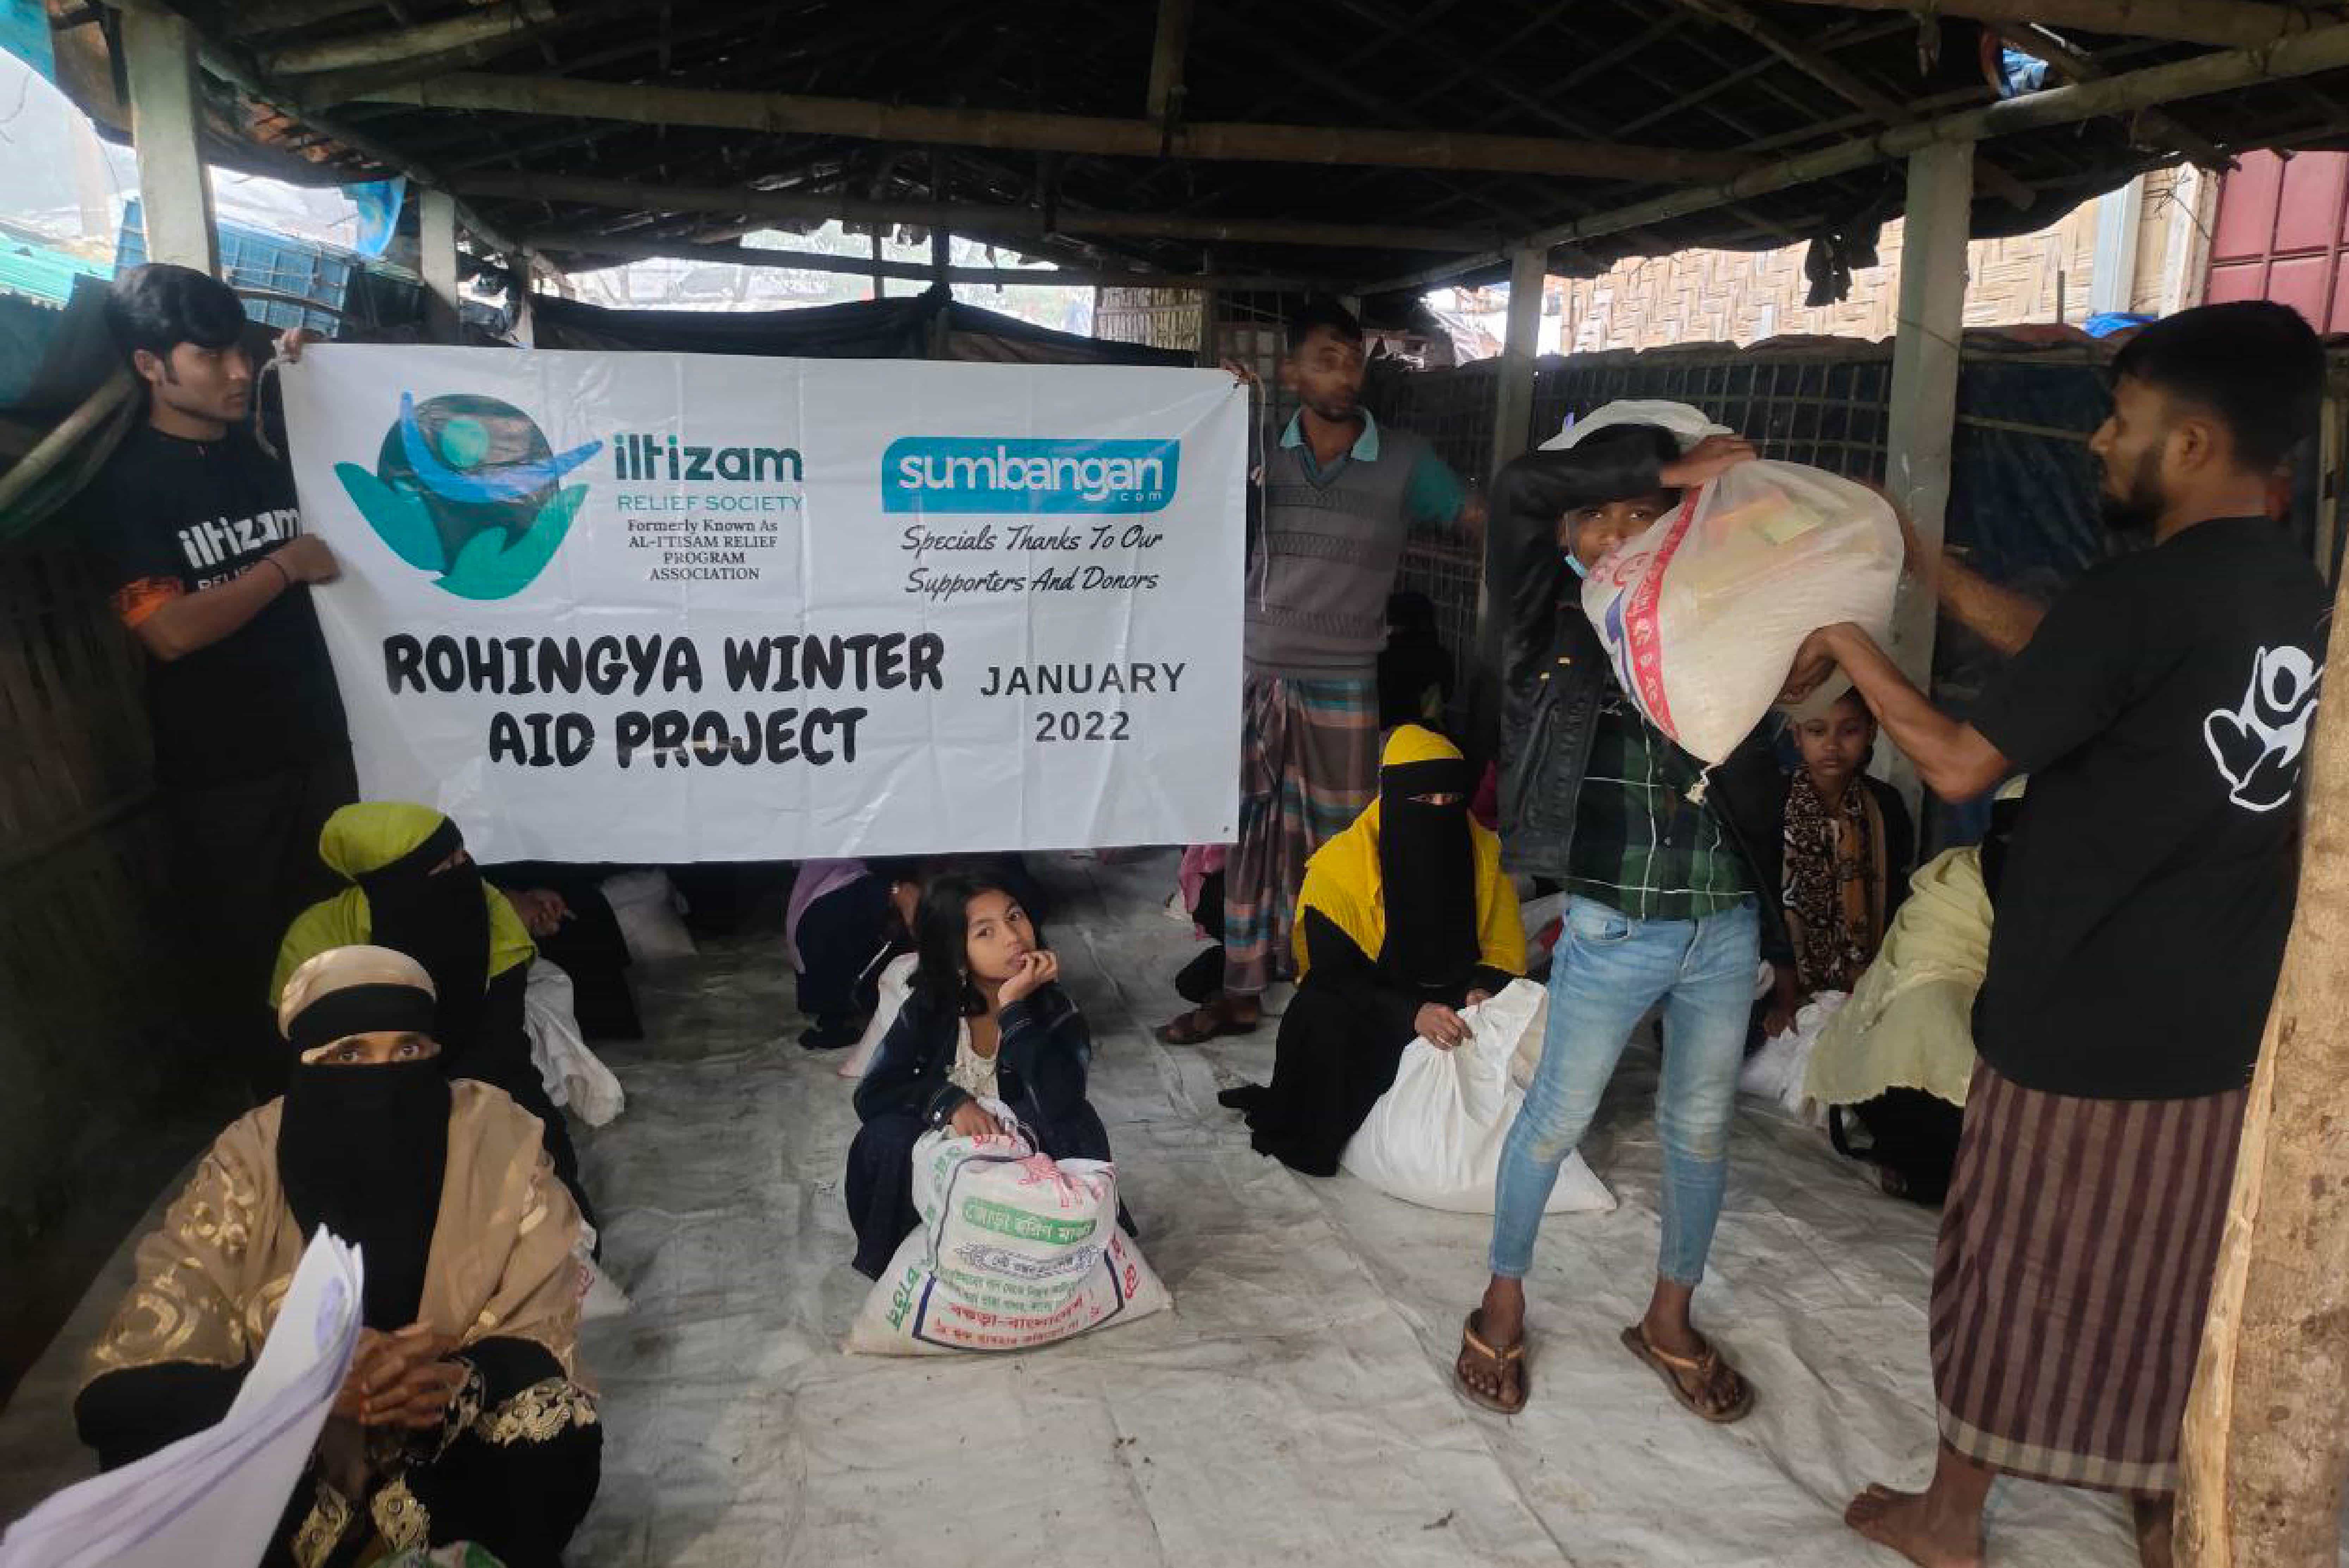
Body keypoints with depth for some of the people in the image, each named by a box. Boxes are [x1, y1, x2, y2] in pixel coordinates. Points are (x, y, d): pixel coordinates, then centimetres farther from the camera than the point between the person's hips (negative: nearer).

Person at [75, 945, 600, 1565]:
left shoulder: (494, 1137, -18)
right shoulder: (252, 1160, -16)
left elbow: (543, 1333, -15)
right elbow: (115, 1389, -20)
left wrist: (460, 1381, -38)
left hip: (456, 1445, -1)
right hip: (303, 1458, 1)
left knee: (558, 1439, -30)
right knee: (145, 1444, -23)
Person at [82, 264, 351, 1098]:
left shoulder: (264, 452, 7)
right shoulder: (123, 485, -9)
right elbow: (171, 630, -20)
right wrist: (284, 566, -12)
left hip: (317, 740, 5)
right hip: (219, 767, -5)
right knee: (239, 946, 10)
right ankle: (262, 1102, 27)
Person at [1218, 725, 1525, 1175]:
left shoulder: (1481, 852, -6)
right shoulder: (1342, 866, -17)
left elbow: (1504, 951, 4)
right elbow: (1331, 976, -17)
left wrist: (1482, 992, -19)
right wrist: (1411, 1014, -32)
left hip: (1454, 1009, 4)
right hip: (1364, 1016, -3)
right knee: (1322, 1020, -35)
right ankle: (1310, 1138, -7)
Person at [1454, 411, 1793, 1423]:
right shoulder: (1551, 619, -5)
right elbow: (1517, 488, -17)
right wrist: (1668, 466, -17)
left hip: (1727, 928, 3)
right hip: (1613, 932, -3)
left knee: (1701, 1131, 16)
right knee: (1557, 1120, 10)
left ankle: (1669, 1321, 37)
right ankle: (1503, 1302, 32)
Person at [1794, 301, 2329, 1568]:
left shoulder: (2143, 593, -21)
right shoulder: (2297, 595, 4)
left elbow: (1960, 764, -19)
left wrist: (1847, 642, -7)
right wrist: (1927, 565, 16)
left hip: (2083, 1013, -7)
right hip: (2222, 1017, 7)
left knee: (2019, 1261, 10)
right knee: (2171, 1267, 20)